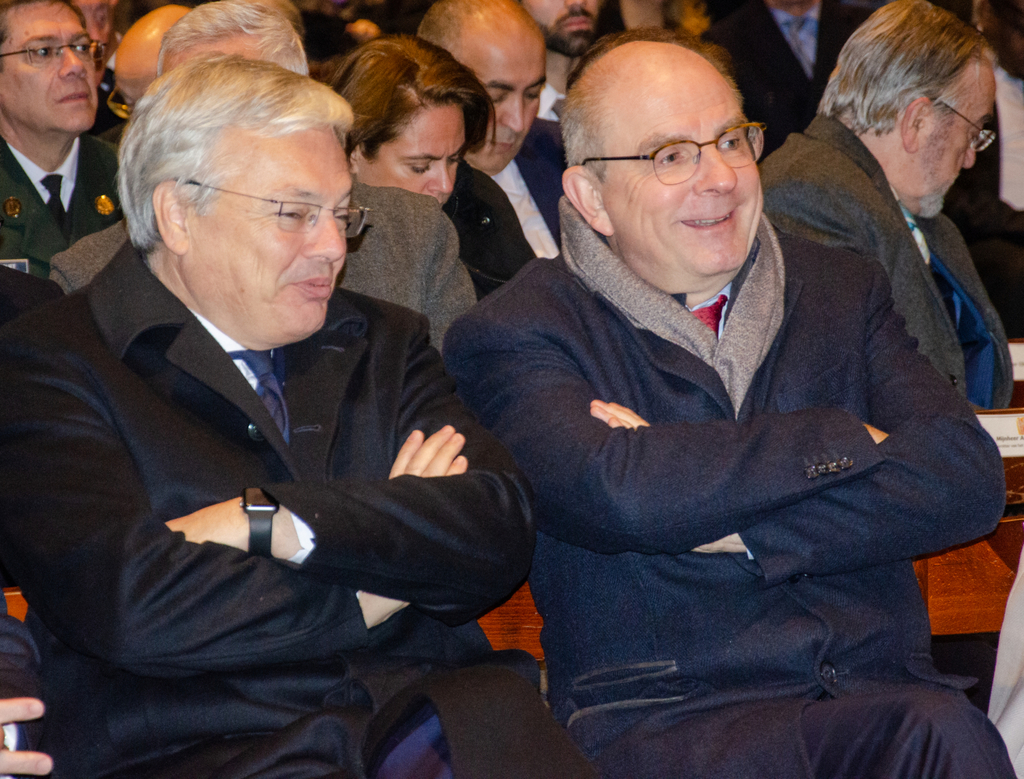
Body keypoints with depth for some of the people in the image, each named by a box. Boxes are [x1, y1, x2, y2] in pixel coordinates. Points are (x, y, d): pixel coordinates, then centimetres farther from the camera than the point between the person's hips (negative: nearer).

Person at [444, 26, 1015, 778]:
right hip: (658, 713, -4)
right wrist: (841, 442, -5)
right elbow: (614, 496, -16)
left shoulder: (841, 289, 18)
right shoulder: (516, 334, 5)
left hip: (877, 692, 4)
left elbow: (968, 478, 3)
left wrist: (731, 528, -6)